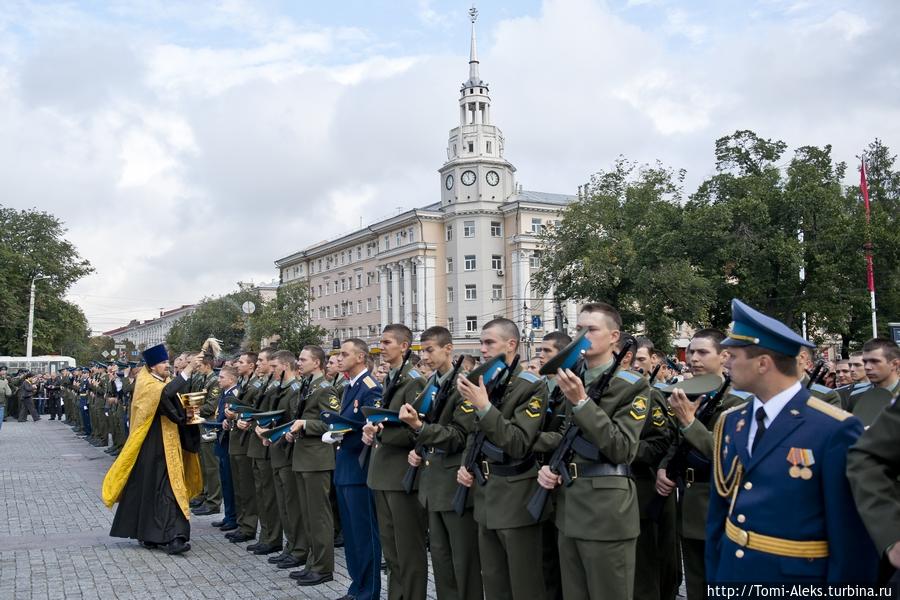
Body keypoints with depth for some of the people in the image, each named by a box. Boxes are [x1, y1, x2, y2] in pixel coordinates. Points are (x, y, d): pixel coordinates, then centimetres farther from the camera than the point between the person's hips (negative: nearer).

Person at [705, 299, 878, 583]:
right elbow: (718, 511, 8)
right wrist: (713, 575, 8)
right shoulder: (731, 422, 1)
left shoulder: (836, 430, -18)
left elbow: (853, 541, -14)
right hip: (731, 572, 6)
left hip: (798, 577, -5)